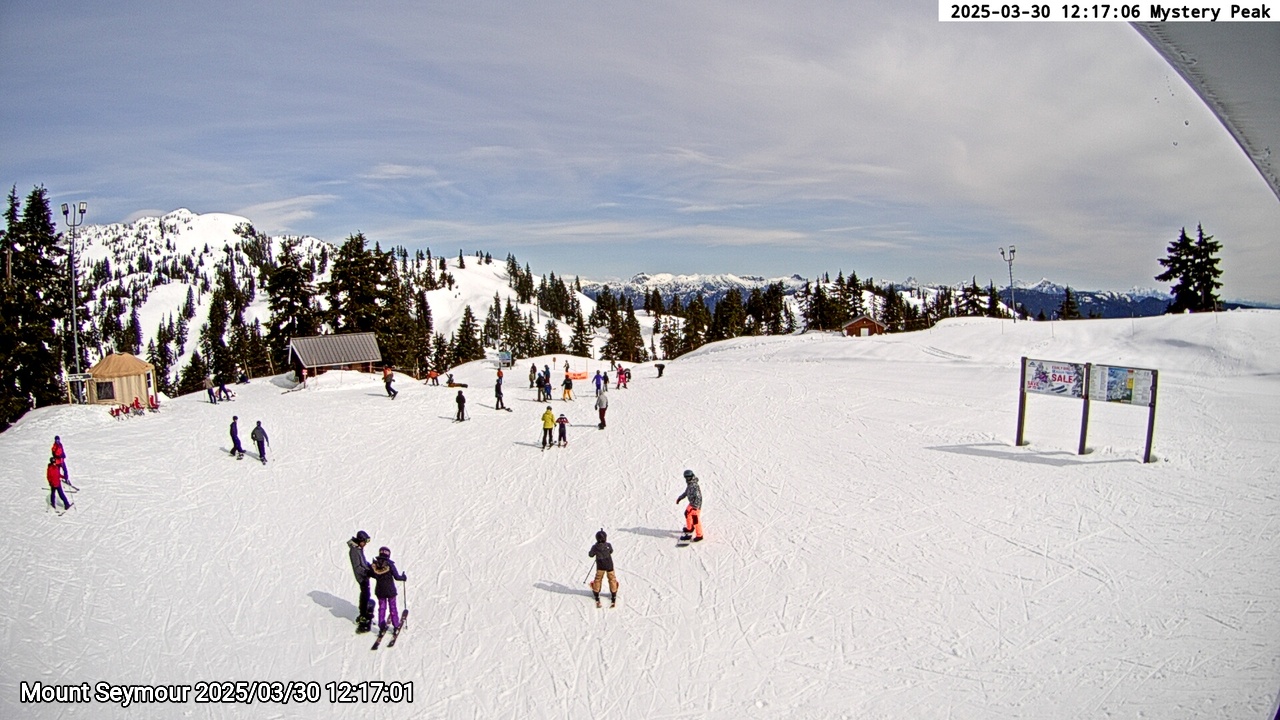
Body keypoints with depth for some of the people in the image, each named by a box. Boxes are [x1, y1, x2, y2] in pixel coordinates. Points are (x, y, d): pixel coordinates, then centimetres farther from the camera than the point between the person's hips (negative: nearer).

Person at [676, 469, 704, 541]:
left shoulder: (694, 486, -28)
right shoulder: (689, 484, 4)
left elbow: (698, 497, -31)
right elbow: (686, 492, 20)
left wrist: (695, 506, -36)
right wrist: (679, 498, 23)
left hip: (696, 505, -11)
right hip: (692, 503, 11)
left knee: (695, 520, -5)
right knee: (687, 513, 28)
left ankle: (699, 535, 6)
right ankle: (689, 528, 48)